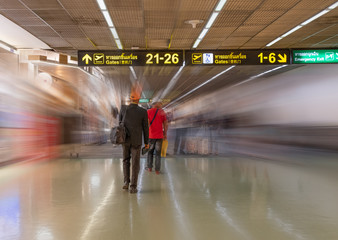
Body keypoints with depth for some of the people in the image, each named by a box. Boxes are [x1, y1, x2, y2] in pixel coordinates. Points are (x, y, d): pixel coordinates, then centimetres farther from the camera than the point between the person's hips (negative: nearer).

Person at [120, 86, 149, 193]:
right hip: (136, 141, -2)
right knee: (135, 164, 3)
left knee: (126, 161, 20)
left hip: (125, 140, 2)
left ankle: (126, 182, 11)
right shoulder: (143, 112, -10)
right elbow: (145, 128, -4)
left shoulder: (123, 110, -4)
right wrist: (146, 142, 7)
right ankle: (133, 187, 0)